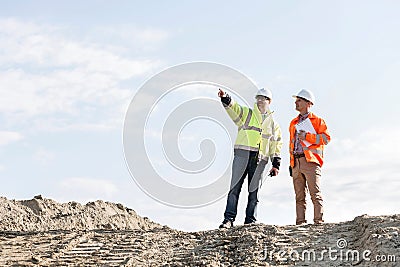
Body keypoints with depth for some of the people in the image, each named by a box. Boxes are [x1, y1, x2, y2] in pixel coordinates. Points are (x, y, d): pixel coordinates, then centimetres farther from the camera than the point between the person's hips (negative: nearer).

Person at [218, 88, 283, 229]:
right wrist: (225, 98, -25)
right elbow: (233, 107, -4)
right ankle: (229, 219, -9)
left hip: (260, 159, 2)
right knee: (235, 187, -8)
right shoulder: (246, 113, 15)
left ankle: (250, 220, 8)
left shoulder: (273, 123, 20)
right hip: (242, 154, -2)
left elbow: (276, 146, 19)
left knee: (254, 191, 3)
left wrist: (276, 165, 10)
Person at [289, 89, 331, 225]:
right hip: (296, 162, 6)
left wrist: (307, 136, -12)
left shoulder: (317, 120, 6)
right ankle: (300, 221, 4)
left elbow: (326, 137, -6)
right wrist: (291, 162, 17)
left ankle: (319, 220, -12)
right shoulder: (293, 123, 24)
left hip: (310, 161, -6)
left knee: (315, 193, -11)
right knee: (299, 195, 3)